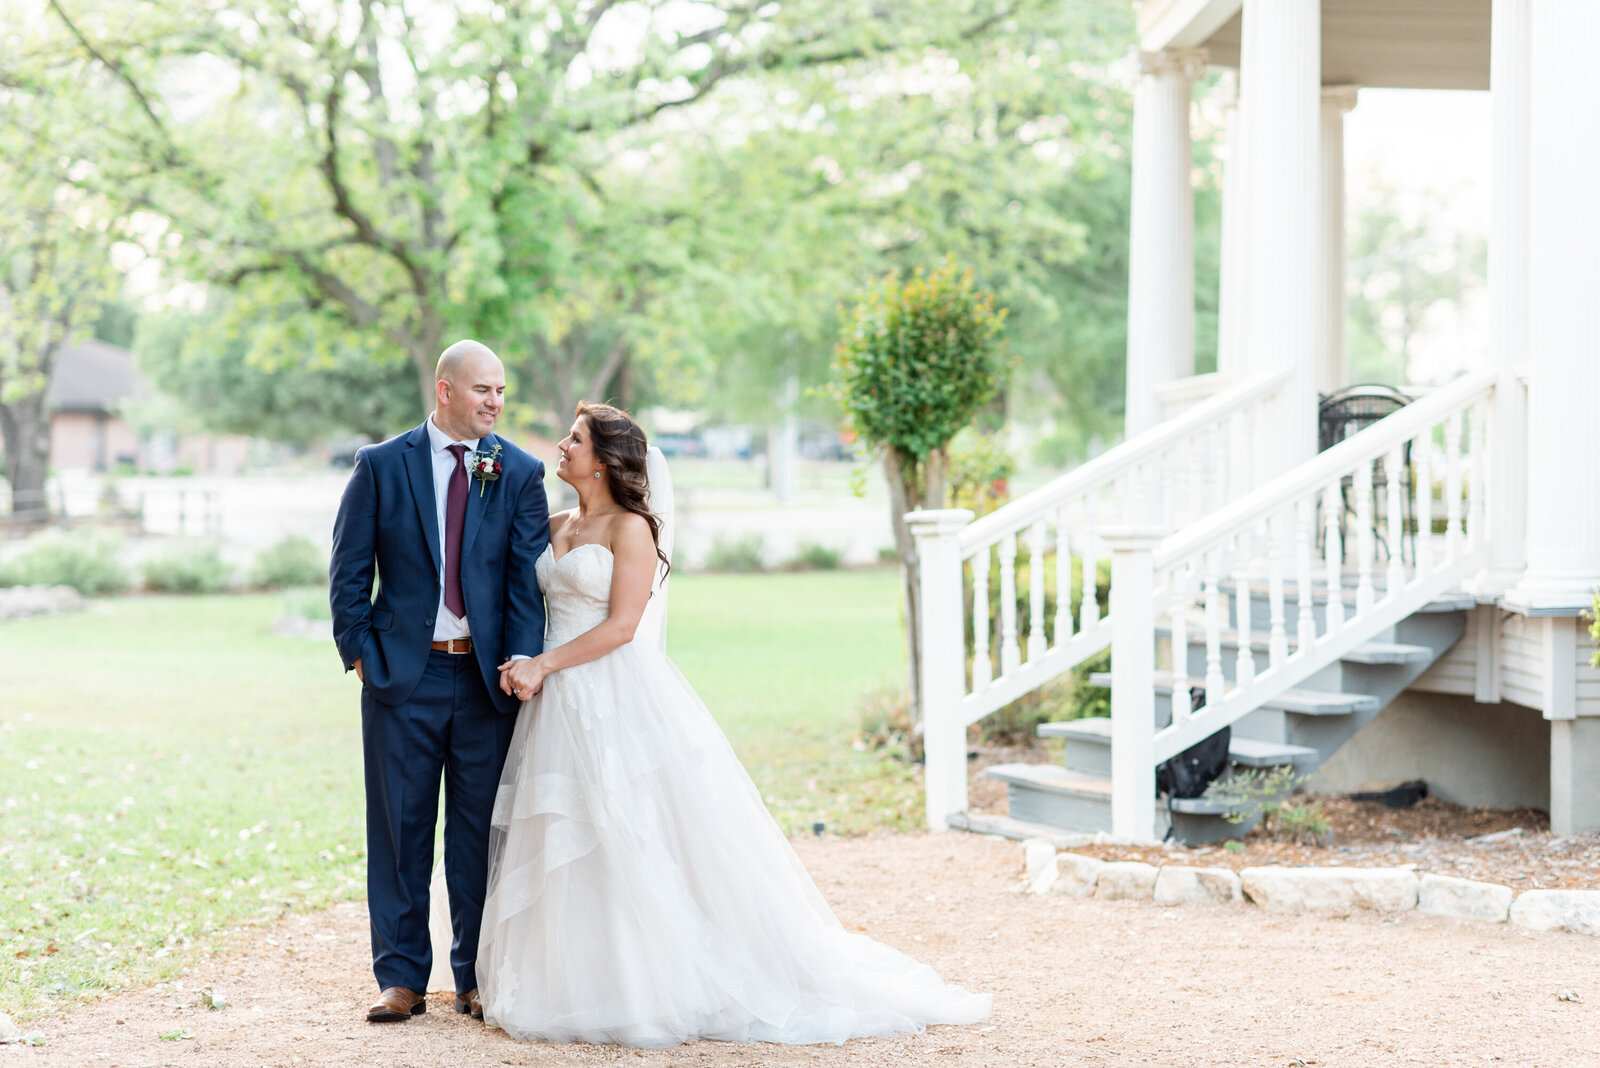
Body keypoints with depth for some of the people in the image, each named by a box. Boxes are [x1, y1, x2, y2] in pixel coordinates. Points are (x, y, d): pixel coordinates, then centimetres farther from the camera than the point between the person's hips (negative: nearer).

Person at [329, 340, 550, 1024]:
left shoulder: (519, 473, 3)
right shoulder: (381, 466, 1)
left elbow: (528, 576, -2)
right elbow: (349, 569, 3)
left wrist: (524, 661, -14)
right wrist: (359, 653, -4)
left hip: (488, 676, 1)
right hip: (404, 674, -1)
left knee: (480, 829, 7)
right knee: (399, 828, 4)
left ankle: (477, 976, 17)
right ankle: (400, 978, 13)